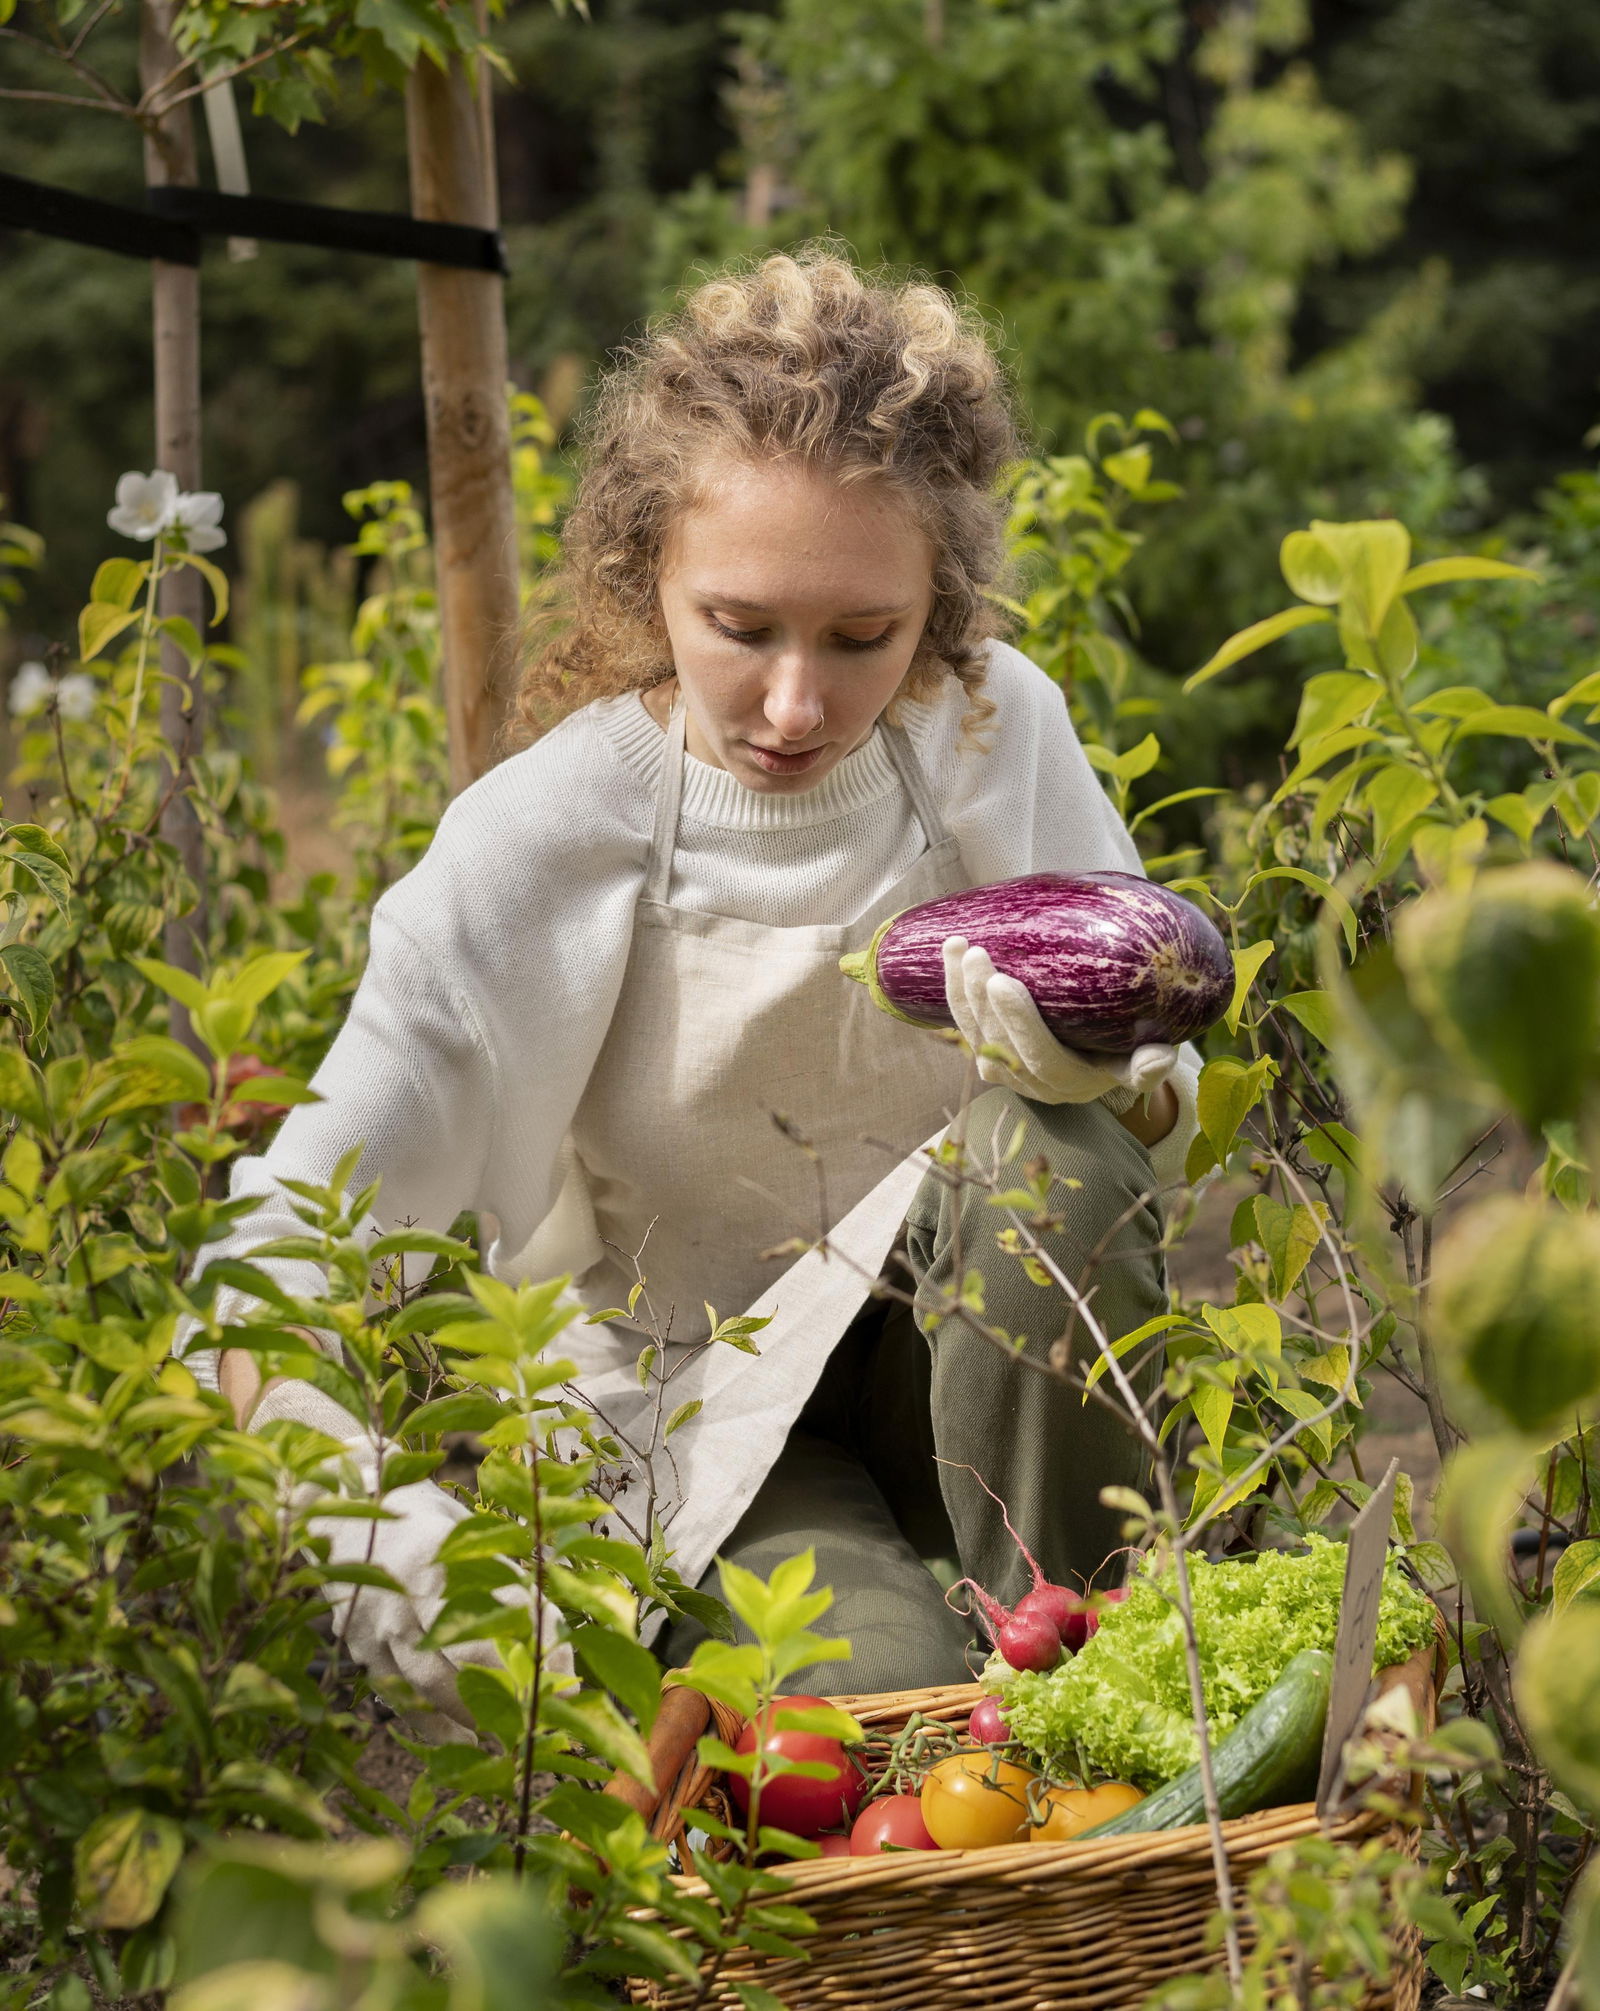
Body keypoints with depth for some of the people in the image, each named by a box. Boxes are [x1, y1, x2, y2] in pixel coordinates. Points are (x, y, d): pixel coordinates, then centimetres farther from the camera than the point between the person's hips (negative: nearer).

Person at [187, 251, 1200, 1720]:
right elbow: (283, 1245, -23)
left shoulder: (1001, 733, -12)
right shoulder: (543, 838, -20)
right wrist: (370, 1506, -44)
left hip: (963, 1364, 3)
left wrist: (1105, 1076, -30)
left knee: (1057, 1146, -29)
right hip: (694, 1419, -3)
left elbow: (1171, 1114, -4)